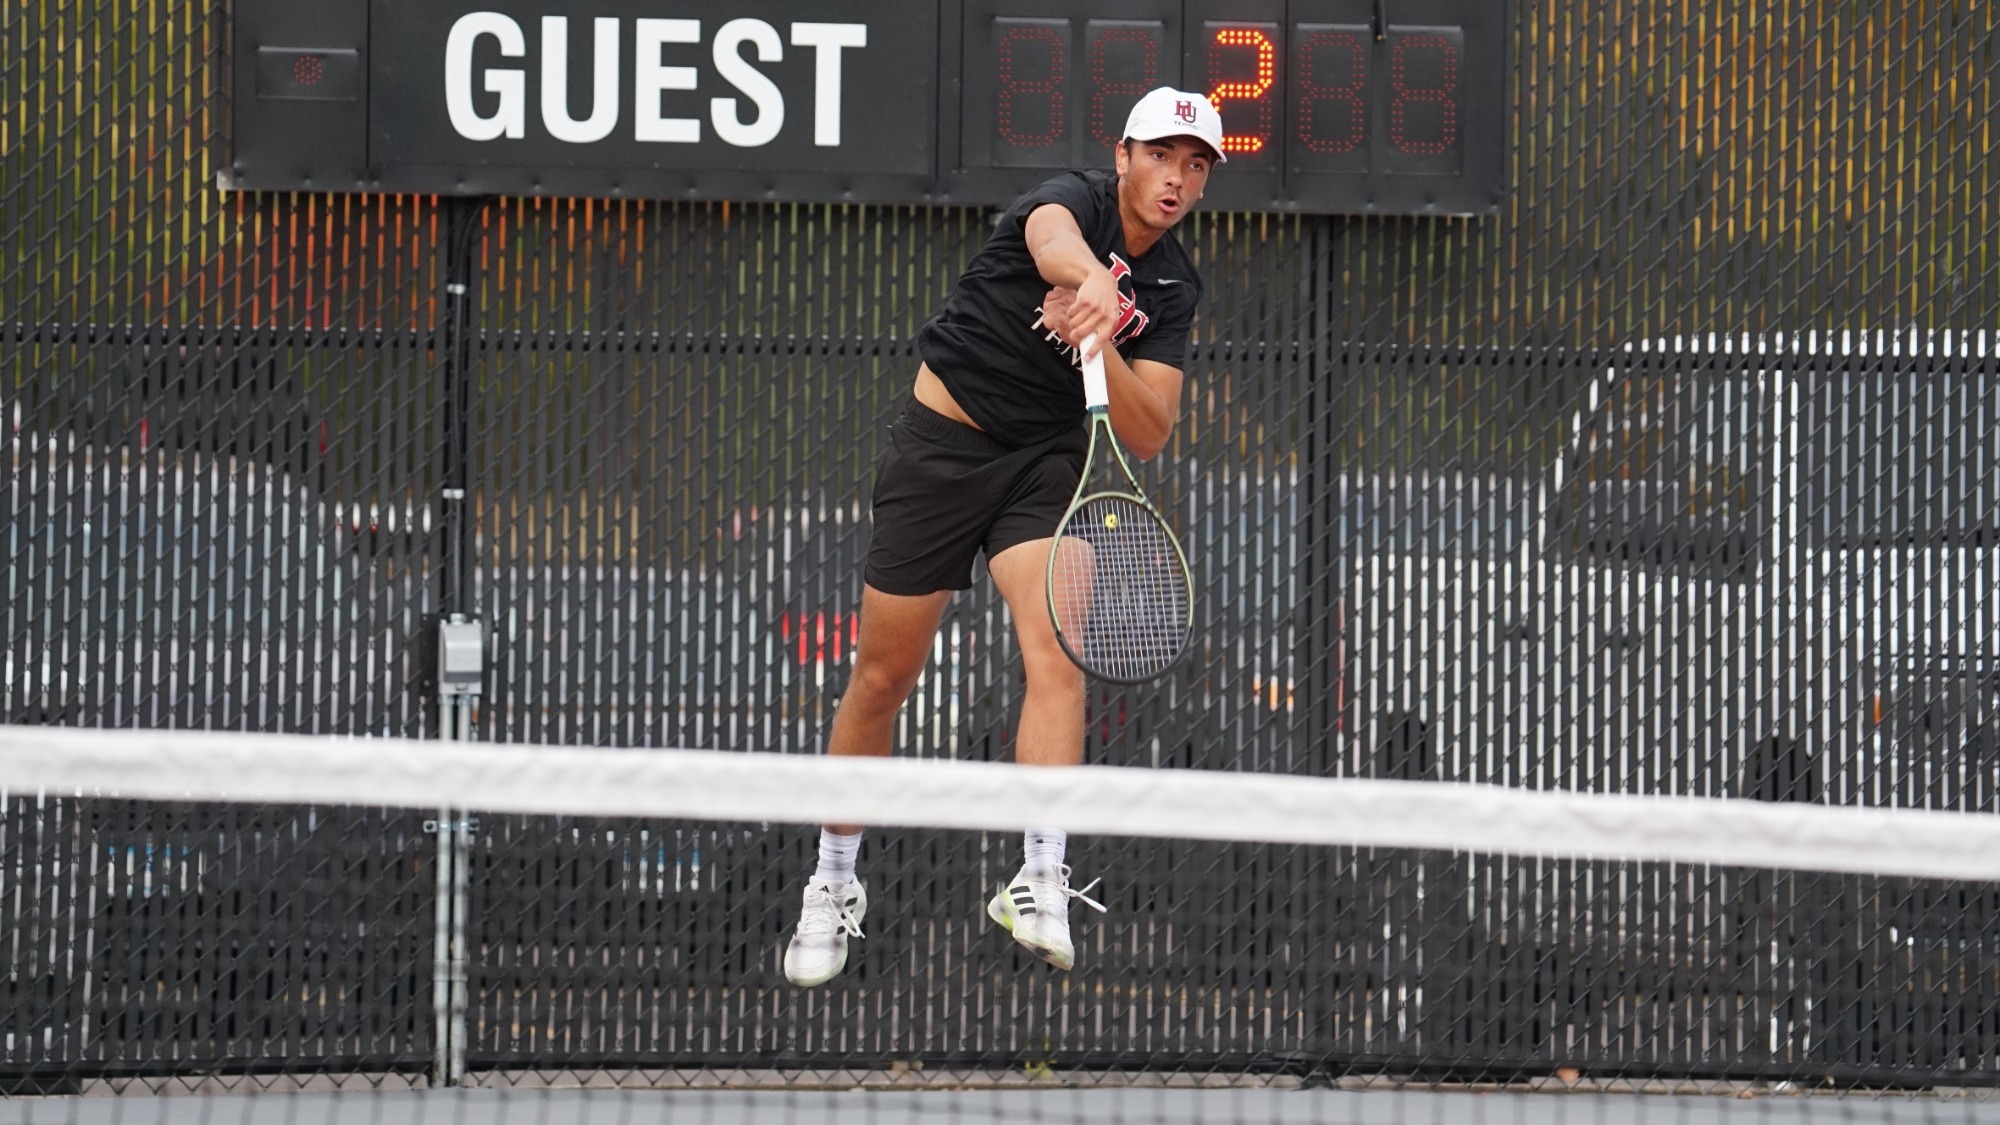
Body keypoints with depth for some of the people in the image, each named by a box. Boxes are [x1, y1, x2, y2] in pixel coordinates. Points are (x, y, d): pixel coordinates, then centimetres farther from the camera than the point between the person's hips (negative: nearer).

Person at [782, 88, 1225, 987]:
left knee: (1057, 648, -22)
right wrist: (1094, 280, -65)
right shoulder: (1073, 199, -14)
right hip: (940, 443, -3)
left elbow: (1148, 435, -8)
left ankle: (1040, 882, -31)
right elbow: (1052, 243, -41)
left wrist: (1101, 344, -28)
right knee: (883, 678, 4)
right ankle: (834, 882, 23)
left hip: (1048, 465, 3)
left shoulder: (1173, 290, 0)